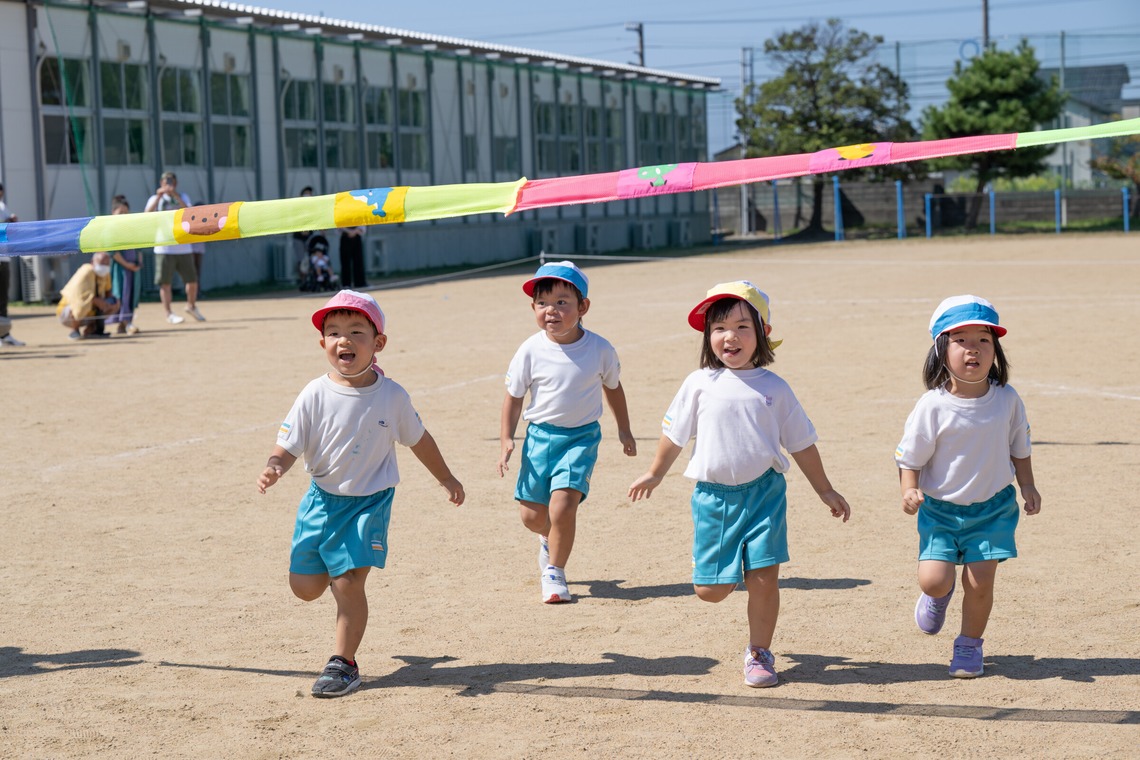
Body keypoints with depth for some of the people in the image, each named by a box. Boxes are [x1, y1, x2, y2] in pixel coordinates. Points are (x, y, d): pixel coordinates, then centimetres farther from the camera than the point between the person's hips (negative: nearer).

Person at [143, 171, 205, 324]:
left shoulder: (183, 197, 11)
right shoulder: (155, 199, 6)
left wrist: (177, 196, -21)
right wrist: (158, 197, -23)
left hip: (183, 247, 2)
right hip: (164, 248, -2)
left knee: (192, 280, 5)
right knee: (165, 283, -4)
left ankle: (191, 306, 27)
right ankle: (168, 313, 2)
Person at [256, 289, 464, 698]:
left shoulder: (392, 397, -9)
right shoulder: (316, 396, -12)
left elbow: (418, 439, 9)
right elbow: (288, 446, -12)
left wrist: (447, 479, 21)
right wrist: (273, 468, -35)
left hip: (370, 501, -2)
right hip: (322, 498, 2)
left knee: (348, 582, -12)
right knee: (304, 585, 6)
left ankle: (344, 663, 5)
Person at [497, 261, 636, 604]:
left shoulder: (600, 349, -8)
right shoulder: (531, 351, -10)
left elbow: (613, 387, 10)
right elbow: (514, 397, 0)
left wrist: (624, 430, 19)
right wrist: (506, 440, -7)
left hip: (582, 437, -1)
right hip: (540, 435, 2)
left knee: (562, 506, -16)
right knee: (531, 515, 6)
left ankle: (554, 572, 6)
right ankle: (550, 538, 43)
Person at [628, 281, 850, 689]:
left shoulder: (773, 388, 1)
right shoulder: (700, 384, 0)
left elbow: (801, 444, 10)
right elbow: (674, 434, 13)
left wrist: (826, 491, 14)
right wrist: (654, 475, 22)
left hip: (764, 491, 0)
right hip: (713, 496, 0)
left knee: (764, 578, -4)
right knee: (711, 589, 1)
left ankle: (759, 653, 13)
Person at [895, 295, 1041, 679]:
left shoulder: (1007, 400, -5)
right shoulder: (933, 406, -15)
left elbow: (1019, 448, 10)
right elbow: (910, 456, -10)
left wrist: (1027, 487, 3)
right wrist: (909, 491, -25)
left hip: (994, 507, 2)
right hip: (941, 509, -2)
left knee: (979, 582, -2)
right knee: (933, 580, -10)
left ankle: (969, 644, 24)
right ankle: (938, 596, 29)